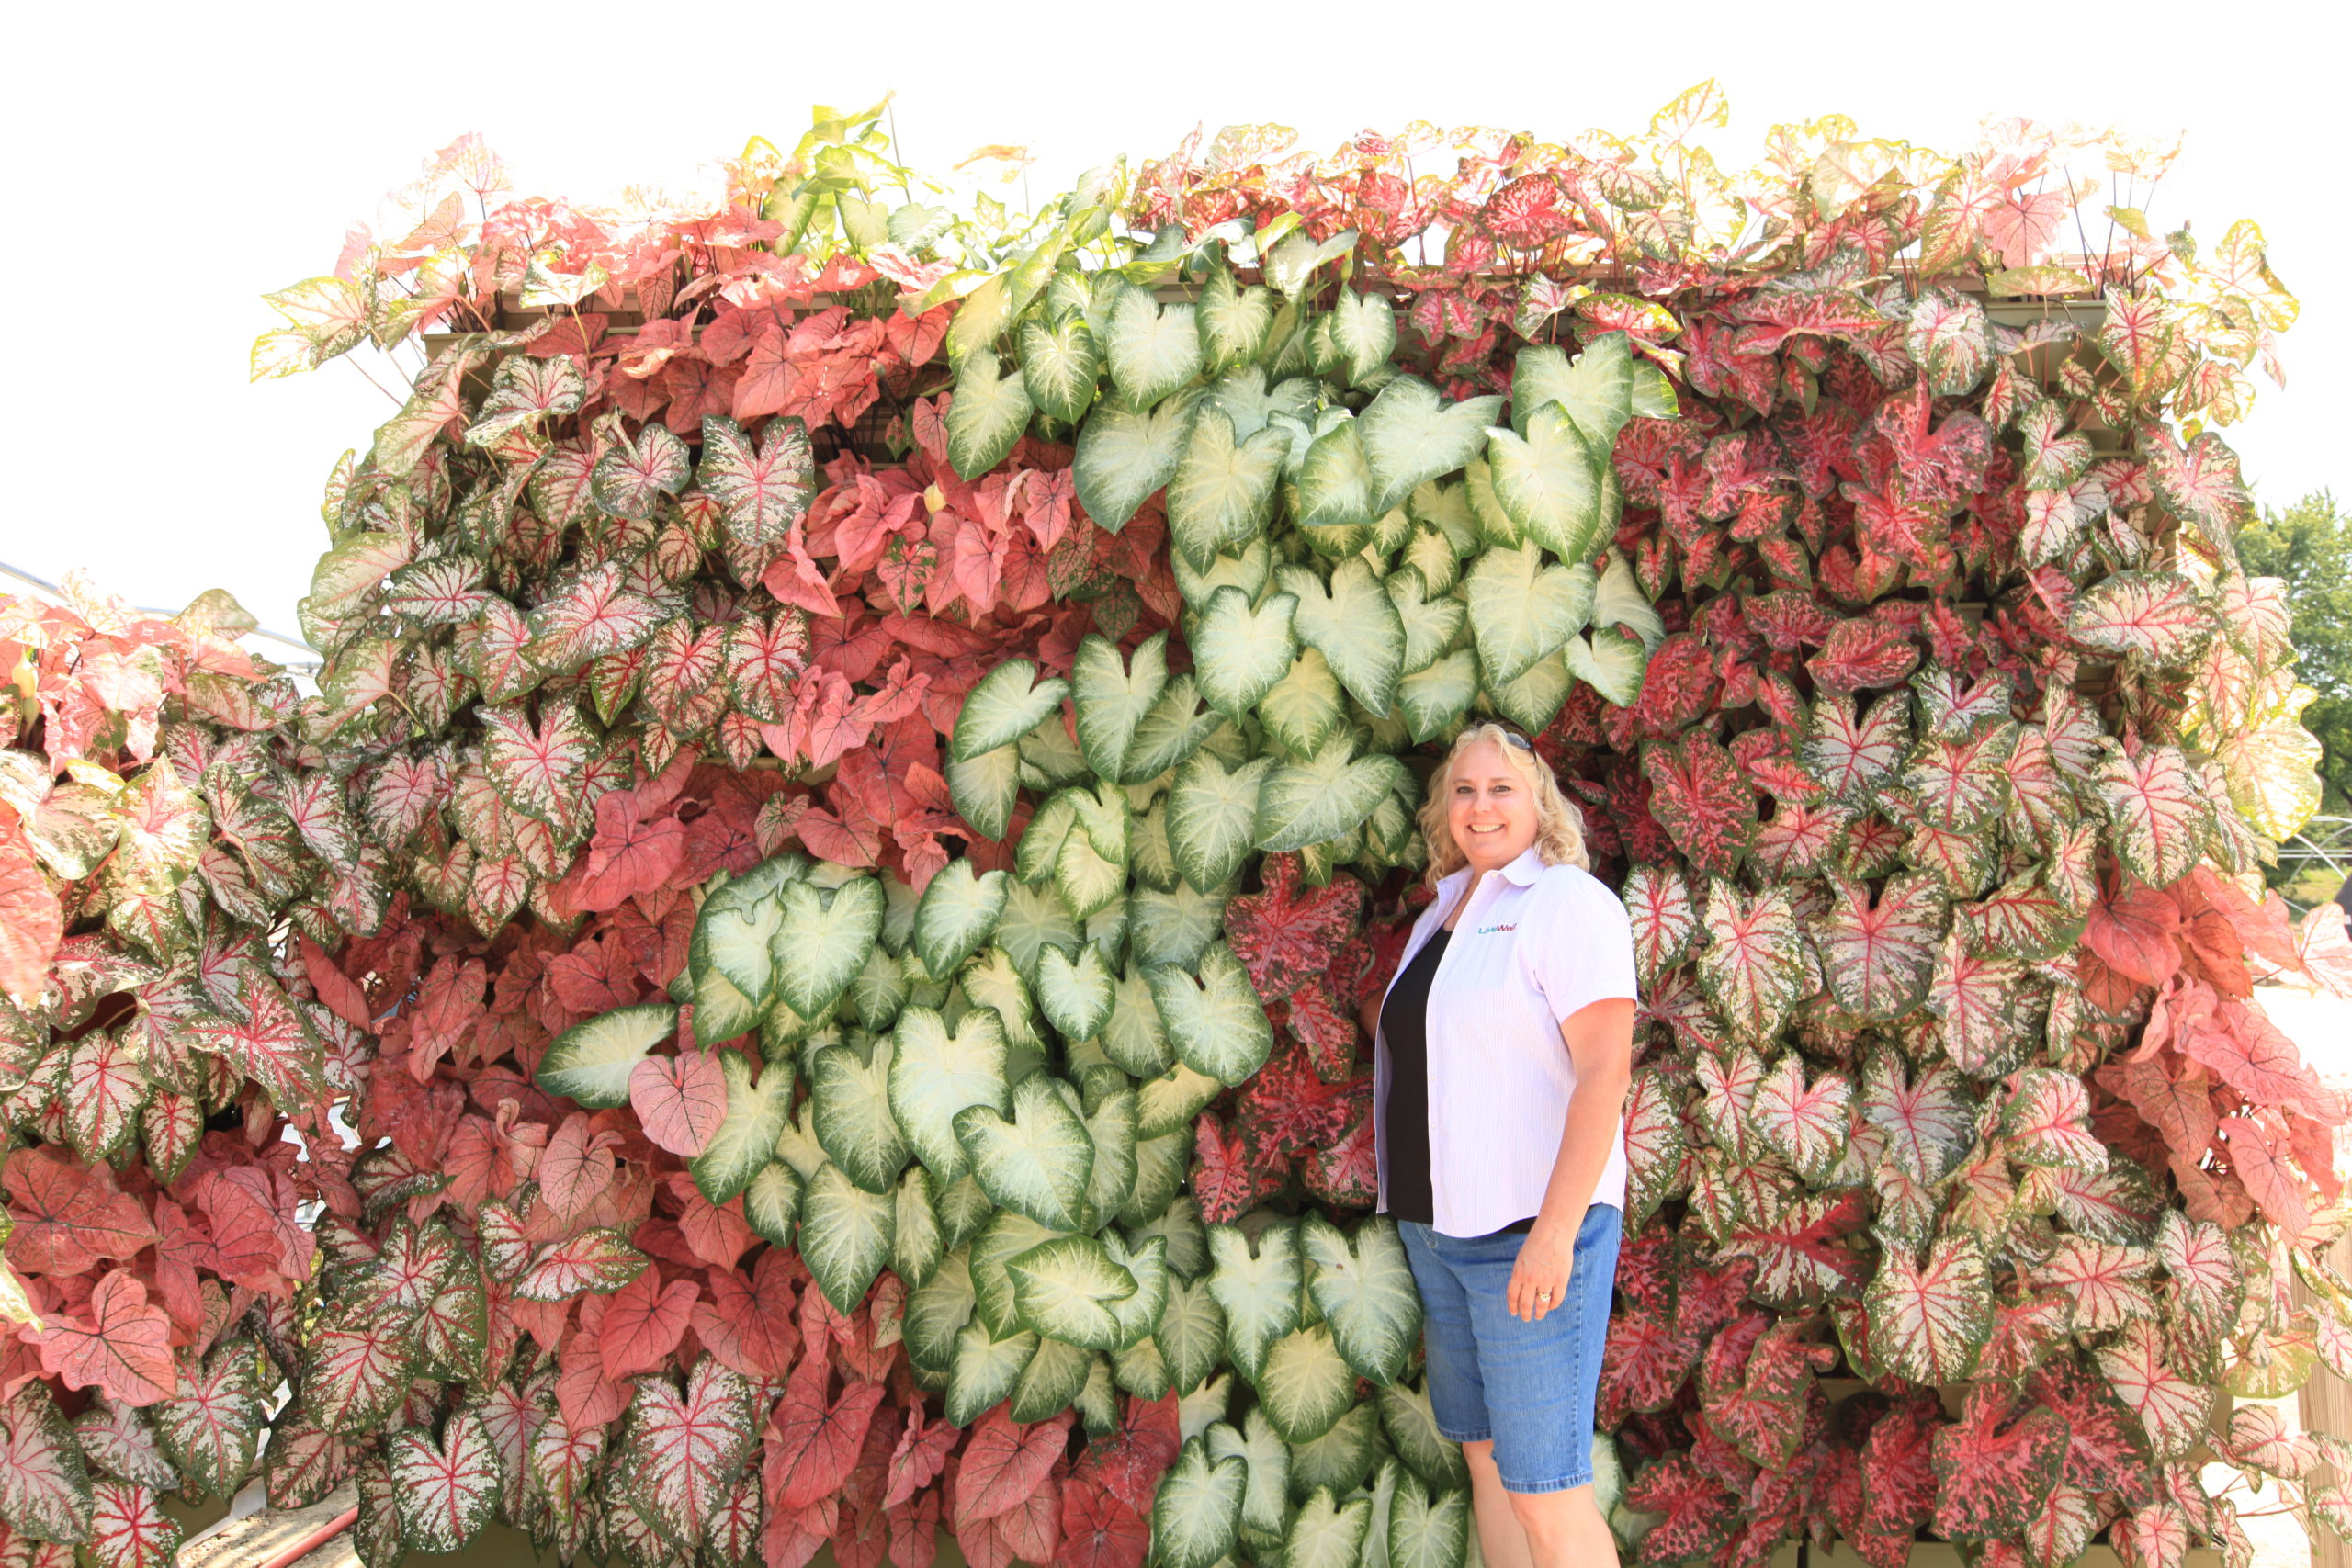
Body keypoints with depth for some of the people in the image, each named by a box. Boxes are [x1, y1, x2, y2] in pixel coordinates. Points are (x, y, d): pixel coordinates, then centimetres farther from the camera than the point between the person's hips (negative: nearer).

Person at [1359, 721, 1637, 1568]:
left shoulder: (1567, 902, -9)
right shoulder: (1442, 912, 15)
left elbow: (1605, 1071, -18)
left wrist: (1556, 1230, -24)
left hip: (1531, 1228, -8)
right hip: (1438, 1226, 8)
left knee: (1546, 1495, -6)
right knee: (1485, 1457, 14)